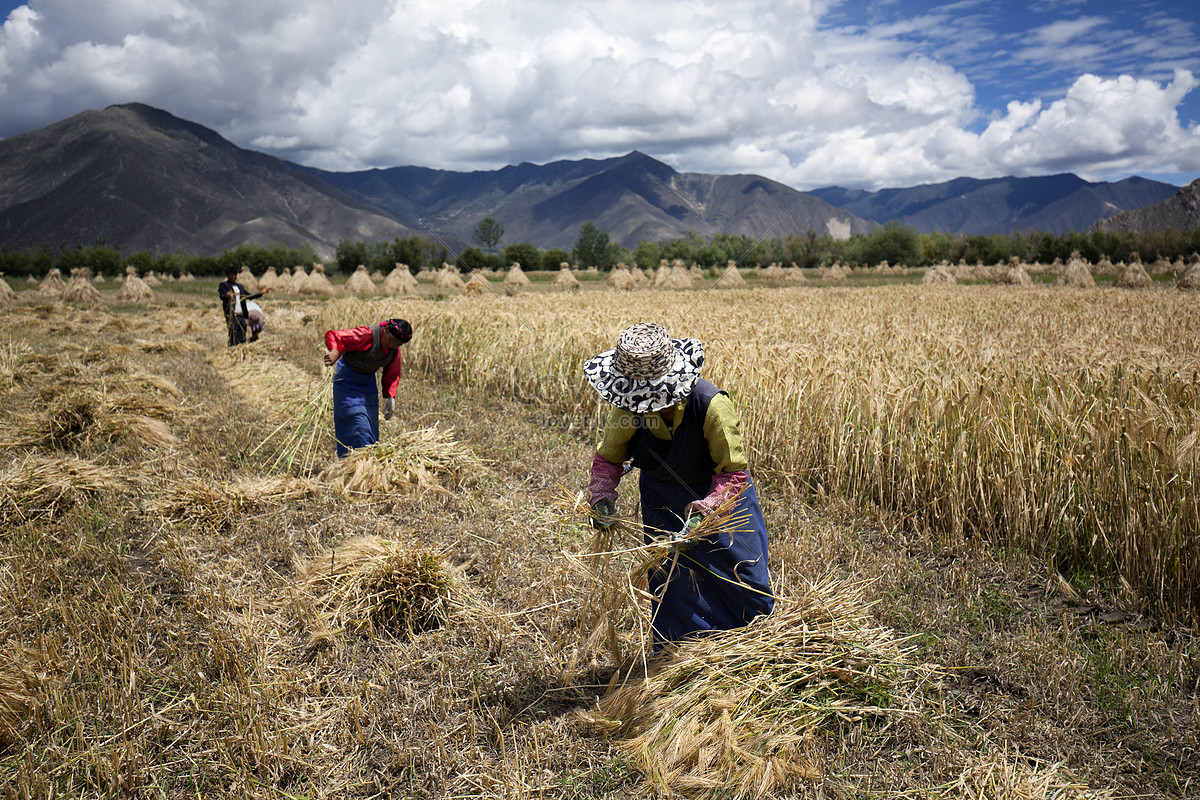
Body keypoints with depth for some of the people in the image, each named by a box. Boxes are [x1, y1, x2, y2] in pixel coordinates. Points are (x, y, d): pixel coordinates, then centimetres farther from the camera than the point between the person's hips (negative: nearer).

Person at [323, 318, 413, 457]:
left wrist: (391, 397, -4)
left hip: (369, 381, 7)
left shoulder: (395, 350, -2)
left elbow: (392, 374, 10)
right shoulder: (368, 334, -25)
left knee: (371, 426, 9)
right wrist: (335, 351, -48)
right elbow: (332, 336, -27)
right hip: (348, 379, -7)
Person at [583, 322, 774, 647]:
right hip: (662, 498, 2)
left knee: (744, 575, 9)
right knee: (671, 585, 4)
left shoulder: (712, 406, -35)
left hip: (721, 494, -2)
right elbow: (607, 458, -6)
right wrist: (601, 496, -24)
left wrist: (703, 511, -39)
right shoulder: (629, 407, -23)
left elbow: (732, 473, -26)